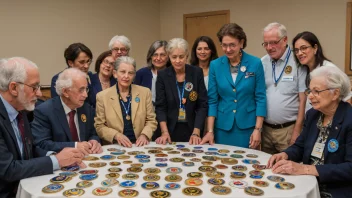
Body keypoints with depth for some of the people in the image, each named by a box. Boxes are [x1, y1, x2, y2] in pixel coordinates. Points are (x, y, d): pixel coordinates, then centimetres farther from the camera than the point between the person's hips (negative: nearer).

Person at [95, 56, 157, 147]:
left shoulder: (145, 92, 4)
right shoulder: (102, 96, 0)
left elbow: (151, 120, 8)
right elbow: (99, 126, 3)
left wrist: (144, 135, -10)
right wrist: (116, 135, -13)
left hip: (139, 145, 1)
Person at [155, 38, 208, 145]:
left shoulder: (197, 72, -3)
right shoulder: (162, 75, -4)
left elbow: (203, 105, -4)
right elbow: (160, 107, -5)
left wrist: (196, 133, -12)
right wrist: (165, 132, -17)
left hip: (191, 130, 0)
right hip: (171, 130, 0)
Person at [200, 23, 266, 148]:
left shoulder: (255, 64, -6)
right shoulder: (215, 65, -2)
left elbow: (260, 98, -4)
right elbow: (212, 100, 0)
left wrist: (257, 129, -9)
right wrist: (210, 131, -4)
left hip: (247, 126, -1)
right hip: (223, 126, 2)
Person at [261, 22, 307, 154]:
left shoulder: (298, 62, -8)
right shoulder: (262, 63, 4)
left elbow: (303, 100, -8)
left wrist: (297, 131, -8)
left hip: (288, 128, -4)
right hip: (265, 128, 4)